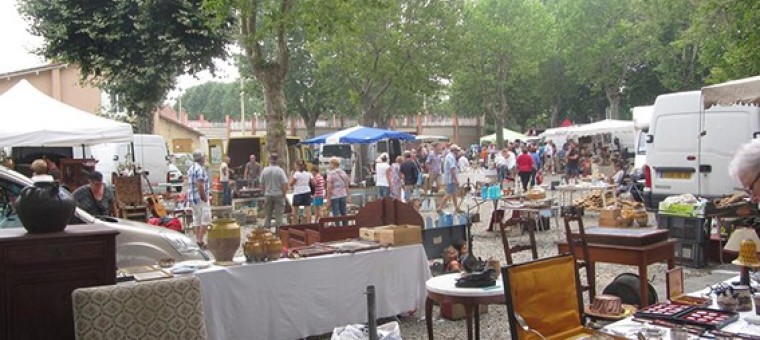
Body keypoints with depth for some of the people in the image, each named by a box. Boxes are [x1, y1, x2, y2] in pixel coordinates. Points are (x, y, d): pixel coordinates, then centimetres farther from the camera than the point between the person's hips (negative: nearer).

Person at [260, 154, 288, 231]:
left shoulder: (264, 170, -3)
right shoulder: (280, 170, -11)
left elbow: (261, 184, 3)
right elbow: (285, 184, -13)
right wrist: (284, 193, 1)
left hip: (268, 195, 3)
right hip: (279, 195, -3)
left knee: (267, 215, 11)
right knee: (278, 215, 4)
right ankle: (278, 230, 4)